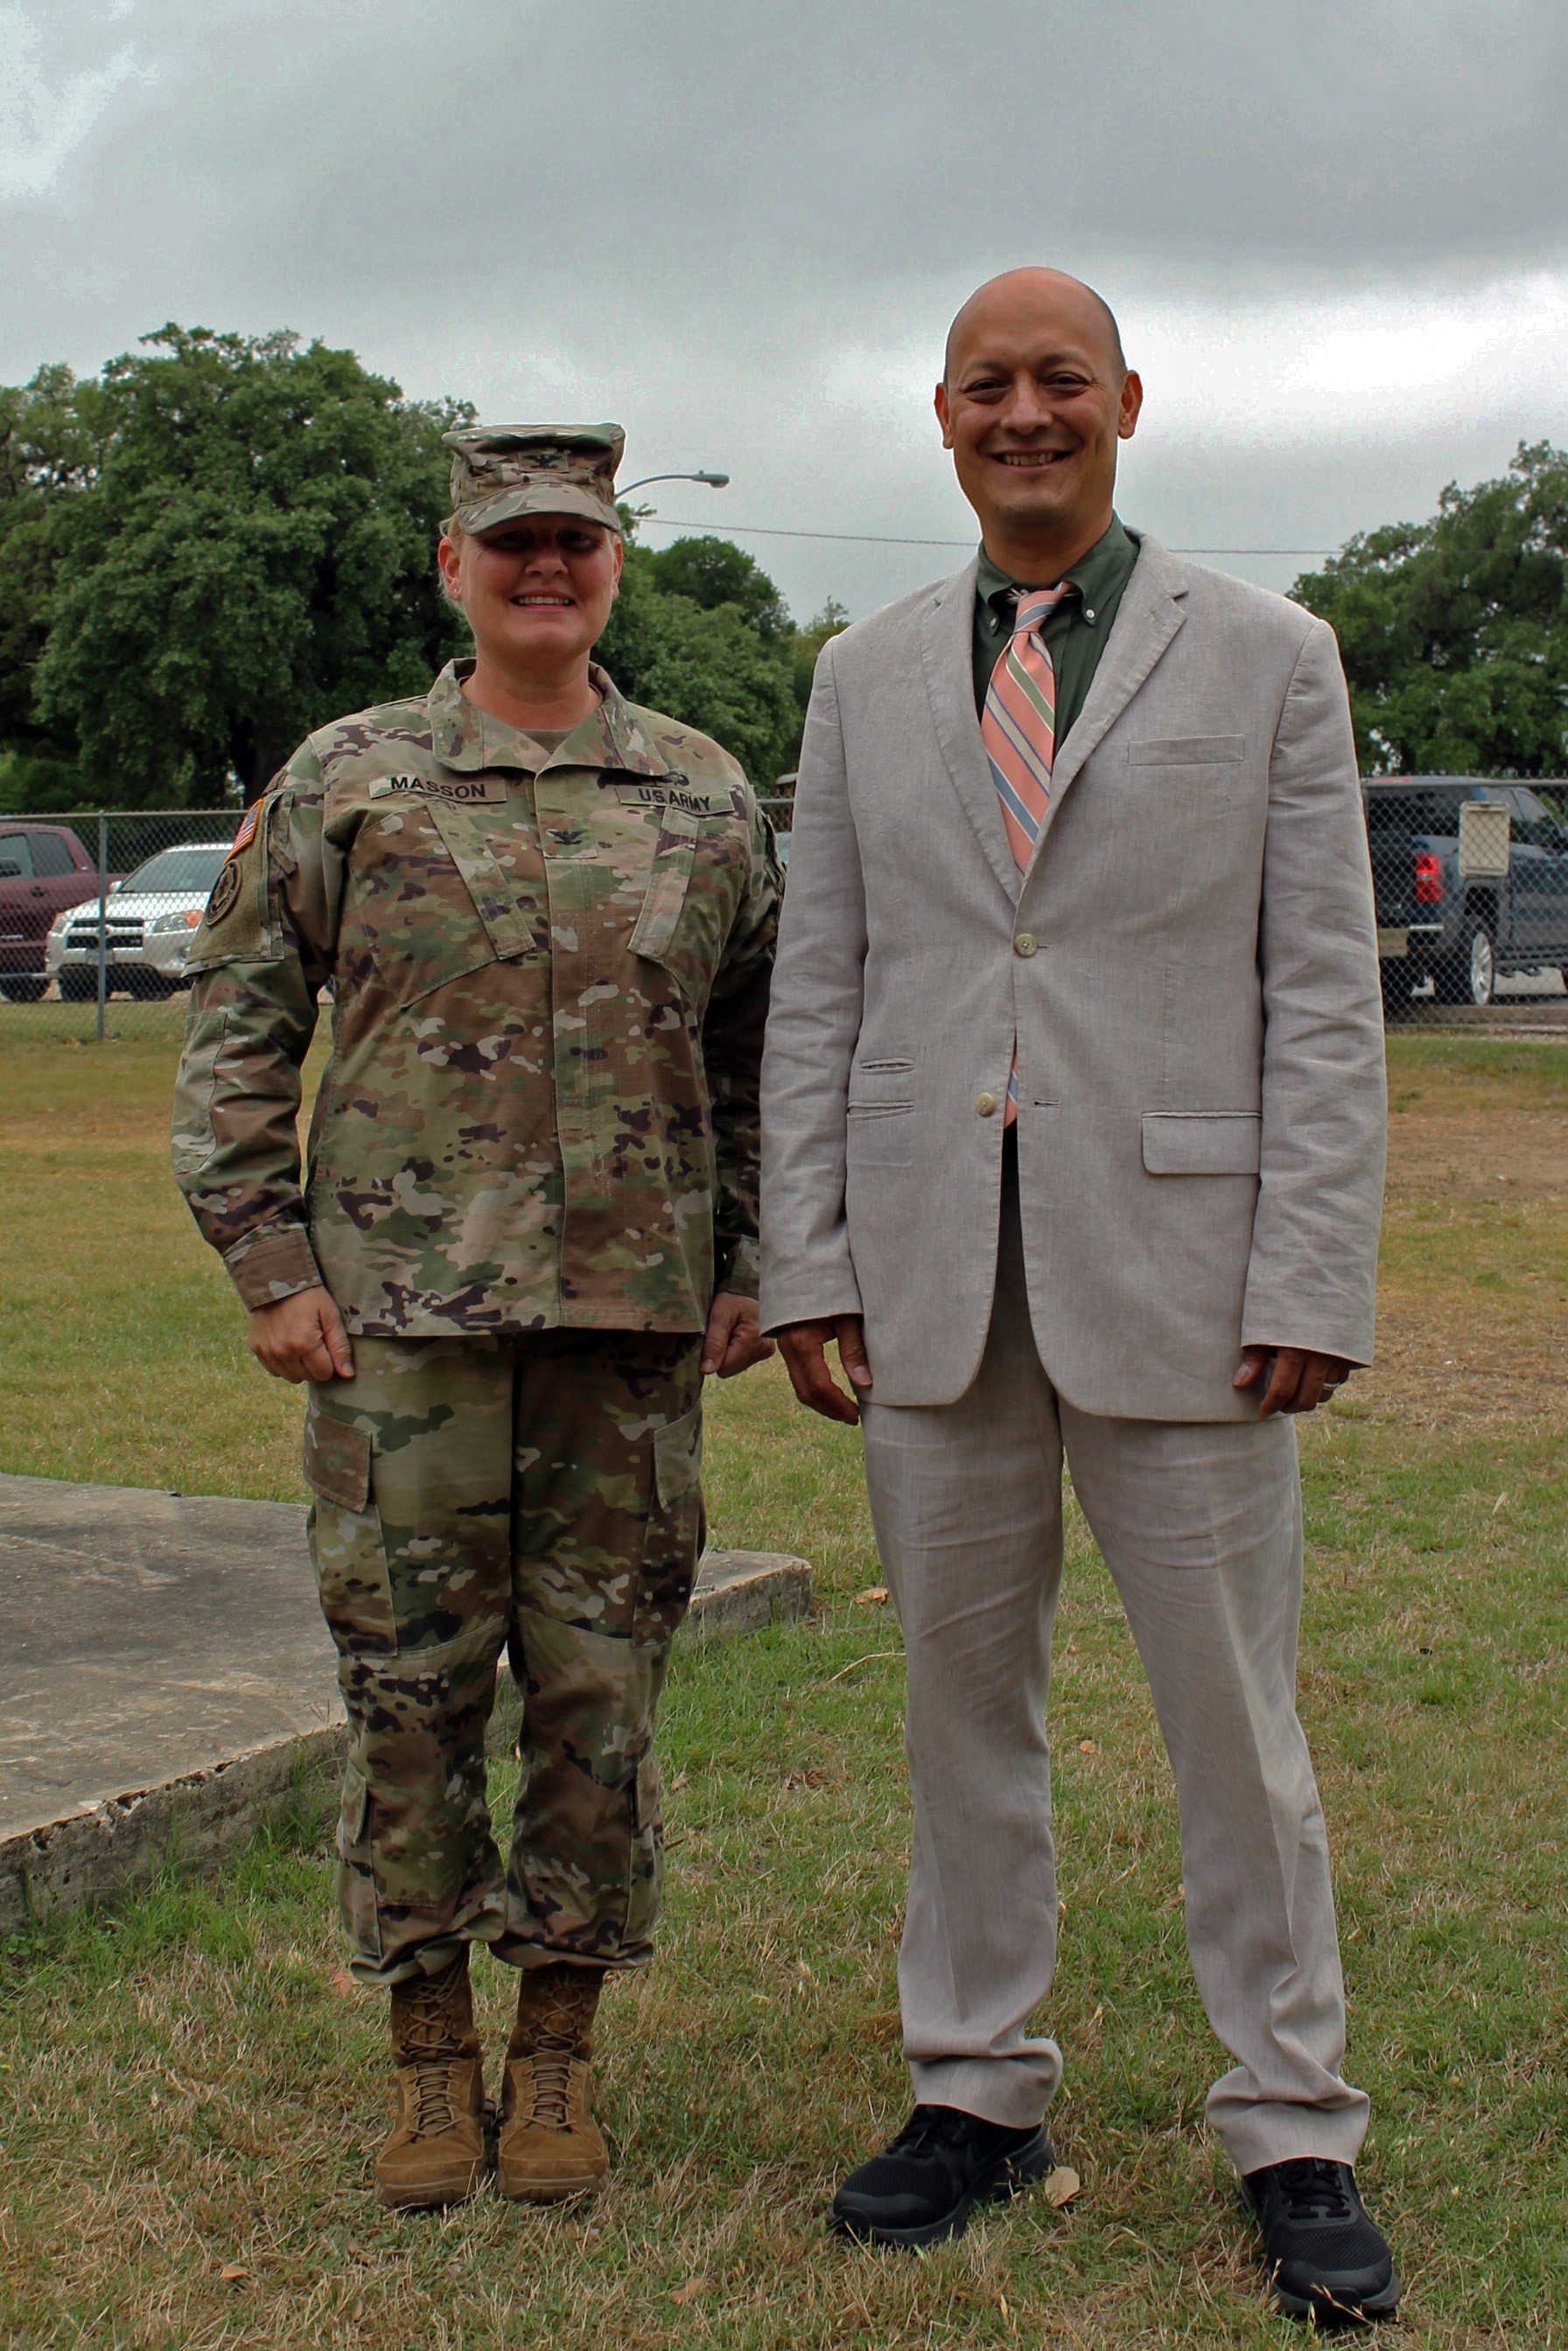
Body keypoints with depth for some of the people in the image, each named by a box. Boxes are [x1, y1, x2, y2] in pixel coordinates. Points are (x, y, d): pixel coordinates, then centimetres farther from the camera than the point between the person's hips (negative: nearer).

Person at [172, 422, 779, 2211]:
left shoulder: (704, 798, 9)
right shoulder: (344, 781, 3)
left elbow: (760, 1051, 14)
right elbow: (234, 1030, 5)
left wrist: (750, 1270, 8)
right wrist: (266, 1262, -2)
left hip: (634, 1325, 1)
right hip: (399, 1320, -1)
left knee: (602, 1691, 6)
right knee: (410, 1690, 4)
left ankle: (558, 2048, 21)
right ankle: (429, 2054, 19)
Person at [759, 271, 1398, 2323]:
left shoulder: (1266, 656, 2)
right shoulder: (870, 675, 11)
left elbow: (1324, 993, -2)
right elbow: (817, 988, 10)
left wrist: (1315, 1285, -9)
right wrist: (805, 1265, 2)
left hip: (1176, 1265, -3)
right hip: (929, 1270, 3)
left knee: (1235, 1712, 4)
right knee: (963, 1699, 11)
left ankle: (1295, 2134, 17)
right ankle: (981, 2091, 26)